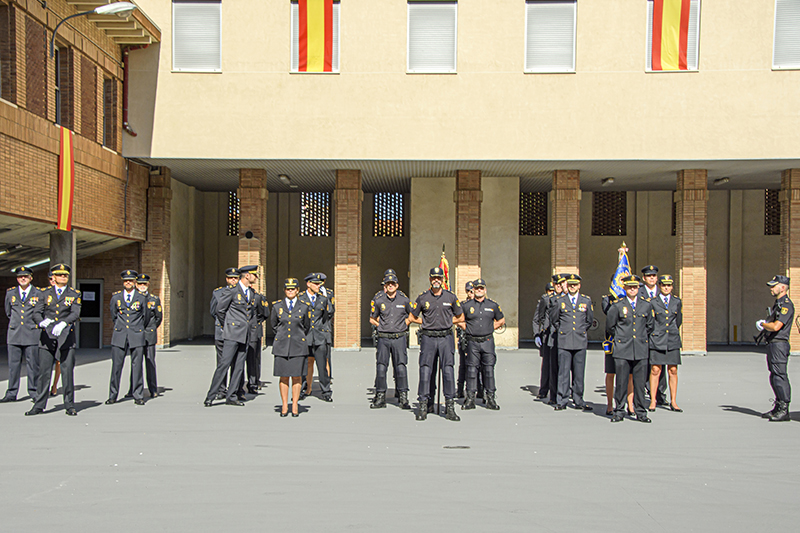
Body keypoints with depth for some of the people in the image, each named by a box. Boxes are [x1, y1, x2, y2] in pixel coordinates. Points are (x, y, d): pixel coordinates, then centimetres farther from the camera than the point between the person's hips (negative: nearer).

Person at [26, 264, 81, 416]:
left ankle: (69, 405, 7)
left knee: (67, 372, -1)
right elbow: (36, 312, 2)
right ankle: (39, 405, 11)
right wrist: (42, 322, -21)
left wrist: (63, 323, -27)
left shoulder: (74, 294, 7)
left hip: (66, 337, -1)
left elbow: (75, 314, -8)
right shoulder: (45, 294, 12)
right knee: (44, 372, 1)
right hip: (47, 337, 1)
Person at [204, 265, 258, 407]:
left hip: (245, 335, 7)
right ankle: (210, 396, -4)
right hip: (232, 334, -7)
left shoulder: (252, 293, 14)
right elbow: (219, 310, -1)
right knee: (224, 364, -10)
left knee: (239, 366, 5)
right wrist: (228, 326, 8)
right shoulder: (231, 292, -7)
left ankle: (231, 396, 11)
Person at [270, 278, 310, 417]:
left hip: (298, 345, 0)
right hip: (282, 345, 1)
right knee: (283, 377, 2)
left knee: (296, 376, 1)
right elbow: (273, 324, 18)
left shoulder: (304, 307, 4)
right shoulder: (277, 306, 5)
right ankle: (284, 406, 11)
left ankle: (295, 407, 10)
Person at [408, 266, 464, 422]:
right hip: (428, 338, 0)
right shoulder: (422, 298, 5)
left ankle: (450, 407, 1)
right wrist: (428, 322, 8)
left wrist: (446, 321, 7)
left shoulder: (451, 297, 6)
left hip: (445, 337, 0)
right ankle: (423, 406, 4)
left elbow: (460, 317, 16)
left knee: (448, 370, -4)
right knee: (425, 371, -3)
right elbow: (412, 317, 15)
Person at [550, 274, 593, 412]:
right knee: (563, 373, 0)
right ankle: (562, 401, 5)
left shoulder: (586, 301, 8)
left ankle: (578, 401, 15)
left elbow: (589, 320, 18)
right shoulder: (560, 301, 5)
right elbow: (553, 319, 16)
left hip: (580, 342, 1)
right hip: (564, 342, -1)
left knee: (579, 374, 5)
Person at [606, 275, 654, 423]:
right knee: (621, 382, 0)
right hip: (622, 350, -2)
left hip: (641, 349, 2)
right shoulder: (617, 306, 0)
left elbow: (649, 326, 21)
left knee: (640, 382, 4)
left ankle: (641, 412, 14)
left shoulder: (646, 305, 9)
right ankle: (619, 412, 10)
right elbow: (611, 325, 10)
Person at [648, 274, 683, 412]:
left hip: (673, 341, 2)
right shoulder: (652, 302, 2)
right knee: (655, 370, -3)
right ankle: (653, 401, 4)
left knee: (673, 371, 4)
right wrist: (656, 333, 6)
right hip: (657, 341, -2)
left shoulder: (677, 302, 10)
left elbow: (678, 321, 17)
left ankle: (673, 402, 10)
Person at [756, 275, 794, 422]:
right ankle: (778, 408, 22)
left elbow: (776, 326, -23)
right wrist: (765, 325, 6)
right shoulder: (778, 303, 18)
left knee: (780, 376, -9)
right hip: (772, 344, 11)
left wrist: (762, 324, -6)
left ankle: (784, 411, -6)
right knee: (774, 377, 14)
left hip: (779, 344, -11)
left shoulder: (786, 304, -15)